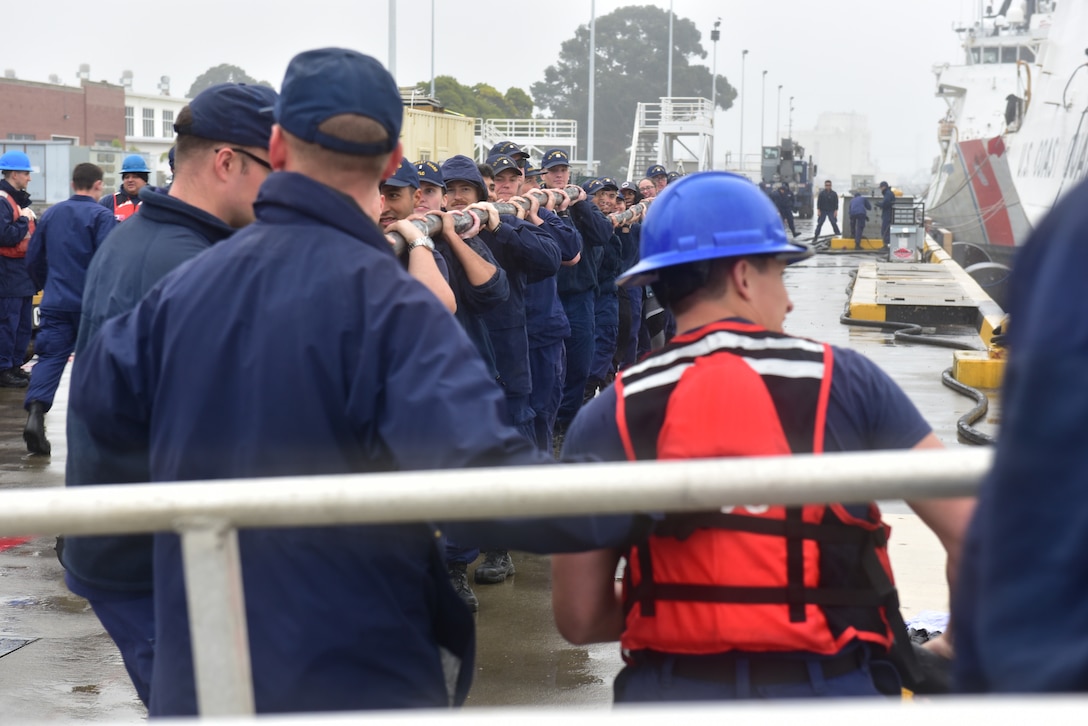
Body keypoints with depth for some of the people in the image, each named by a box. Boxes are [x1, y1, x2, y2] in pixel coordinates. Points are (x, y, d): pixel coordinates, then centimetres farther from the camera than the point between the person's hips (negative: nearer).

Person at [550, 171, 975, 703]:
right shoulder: (846, 382, -5)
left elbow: (579, 618, -4)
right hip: (825, 690, 0)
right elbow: (974, 531, -5)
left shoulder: (610, 416, -4)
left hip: (667, 693, 0)